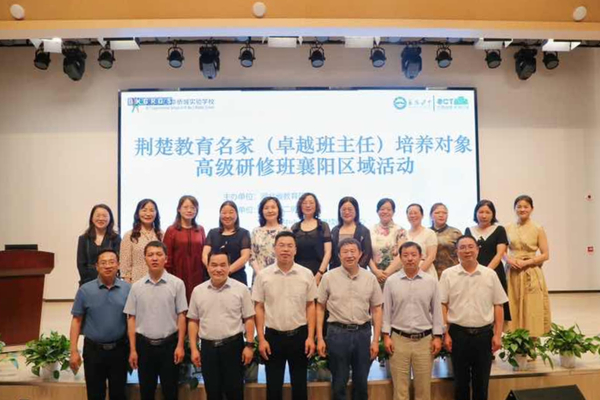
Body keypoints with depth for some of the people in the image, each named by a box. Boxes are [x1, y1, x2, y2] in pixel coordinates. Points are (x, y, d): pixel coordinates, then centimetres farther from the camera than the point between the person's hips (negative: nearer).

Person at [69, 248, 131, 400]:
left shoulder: (128, 289, -4)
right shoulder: (85, 290, -5)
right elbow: (77, 320, -2)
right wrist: (74, 351, -6)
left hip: (119, 349, 0)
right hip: (93, 349, 0)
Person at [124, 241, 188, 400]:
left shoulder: (177, 283, -6)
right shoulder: (137, 286, 2)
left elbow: (181, 316, -5)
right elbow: (132, 319, 4)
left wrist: (180, 345, -9)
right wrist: (132, 349, 0)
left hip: (169, 344, -2)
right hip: (144, 344, 2)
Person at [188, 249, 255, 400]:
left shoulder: (241, 289, -4)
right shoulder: (198, 291, 3)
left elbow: (249, 319, -2)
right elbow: (193, 321, 7)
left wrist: (249, 345, -7)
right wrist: (194, 348, 2)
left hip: (233, 346, -2)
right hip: (207, 347, 2)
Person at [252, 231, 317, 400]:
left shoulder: (306, 274, -2)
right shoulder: (263, 275, -4)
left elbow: (310, 306, 2)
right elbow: (259, 308, 0)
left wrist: (311, 337, -3)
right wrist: (261, 339, -4)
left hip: (299, 334, 1)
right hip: (273, 335, 0)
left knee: (299, 383, 12)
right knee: (273, 384, 11)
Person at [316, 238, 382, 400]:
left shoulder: (370, 278, 1)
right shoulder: (329, 277, -4)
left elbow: (376, 310, 6)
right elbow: (320, 308, 1)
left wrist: (375, 340, 2)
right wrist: (320, 338, -3)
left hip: (363, 333, 2)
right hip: (337, 333, -2)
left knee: (361, 381, 15)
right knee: (339, 382, 11)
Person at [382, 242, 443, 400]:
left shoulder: (431, 281, 1)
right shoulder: (391, 281, -1)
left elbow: (437, 310, 5)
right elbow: (386, 311, 3)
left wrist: (437, 336, 1)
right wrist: (386, 336, -2)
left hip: (424, 339, 1)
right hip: (399, 339, 0)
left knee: (423, 386, 10)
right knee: (400, 386, 8)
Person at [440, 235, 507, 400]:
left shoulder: (490, 274, 2)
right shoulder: (448, 275, -2)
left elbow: (498, 306, 4)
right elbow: (442, 306, -2)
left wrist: (498, 335, 0)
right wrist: (445, 334, -6)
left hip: (484, 334, 1)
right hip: (458, 333, -1)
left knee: (482, 381, 12)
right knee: (461, 381, 11)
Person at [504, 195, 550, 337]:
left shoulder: (538, 229, -2)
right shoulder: (508, 228, 5)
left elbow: (545, 255, -3)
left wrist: (526, 262, -14)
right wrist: (508, 259, -9)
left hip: (531, 275, -2)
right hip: (512, 274, 2)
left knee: (531, 309, 0)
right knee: (513, 309, 4)